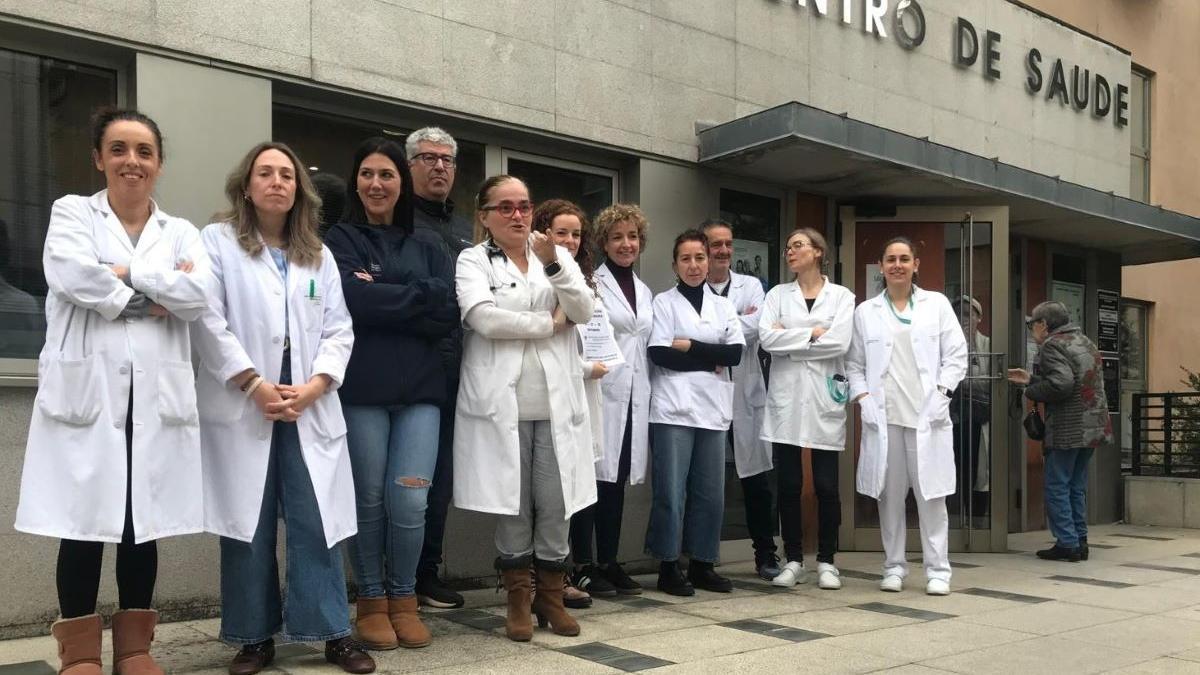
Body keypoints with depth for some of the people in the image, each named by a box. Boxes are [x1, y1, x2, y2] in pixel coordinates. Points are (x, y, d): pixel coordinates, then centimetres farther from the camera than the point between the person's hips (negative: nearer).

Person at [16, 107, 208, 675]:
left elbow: (195, 297, -4)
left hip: (156, 396, 2)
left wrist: (127, 273, -7)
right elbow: (74, 274, -12)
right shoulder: (72, 213, 9)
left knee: (143, 523, 7)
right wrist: (152, 299, -6)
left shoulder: (181, 233, 15)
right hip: (86, 389, -2)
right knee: (84, 523, 0)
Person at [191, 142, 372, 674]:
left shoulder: (319, 255, 17)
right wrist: (255, 385, -12)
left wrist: (311, 388, -7)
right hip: (242, 407, -2)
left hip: (309, 408, 2)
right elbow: (209, 321, -5)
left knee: (317, 523, -1)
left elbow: (339, 331, 9)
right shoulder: (217, 242, 7)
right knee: (249, 526, 1)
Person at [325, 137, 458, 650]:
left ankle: (404, 598, 16)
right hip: (361, 389, -2)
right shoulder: (341, 239, 6)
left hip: (420, 389, 2)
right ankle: (371, 601, 21)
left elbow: (450, 313, 0)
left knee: (410, 501, -3)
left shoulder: (426, 247, 15)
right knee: (369, 501, 4)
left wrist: (382, 297, -9)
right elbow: (353, 300, -13)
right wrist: (419, 295, -4)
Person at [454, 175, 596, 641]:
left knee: (555, 505, 5)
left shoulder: (557, 255, 12)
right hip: (503, 403, -3)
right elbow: (483, 318, -15)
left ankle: (551, 597, 19)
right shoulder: (472, 260, 2)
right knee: (512, 504, 5)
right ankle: (518, 600, 18)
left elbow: (584, 311, -1)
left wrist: (553, 264, -15)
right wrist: (549, 323, -6)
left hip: (556, 402, 3)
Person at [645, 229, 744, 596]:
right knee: (671, 491, -3)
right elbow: (659, 354, -8)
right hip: (674, 408, -4)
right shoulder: (663, 302, 4)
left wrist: (689, 346, -7)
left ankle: (701, 564, 17)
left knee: (710, 492, 6)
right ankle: (668, 567, 7)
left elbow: (736, 352, 1)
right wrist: (711, 361, -6)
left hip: (712, 410, 4)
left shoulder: (723, 306, 15)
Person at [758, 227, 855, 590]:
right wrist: (812, 334, -9)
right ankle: (793, 560, 14)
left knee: (826, 486, 2)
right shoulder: (777, 295, 10)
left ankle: (826, 561, 14)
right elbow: (766, 338, -7)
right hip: (786, 400, 2)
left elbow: (839, 342, -12)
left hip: (824, 400, -1)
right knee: (788, 485, 4)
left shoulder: (842, 296, 5)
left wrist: (789, 338, -7)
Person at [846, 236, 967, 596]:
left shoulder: (937, 304, 9)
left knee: (931, 493, 0)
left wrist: (943, 392, -4)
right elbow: (854, 363, 9)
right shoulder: (865, 311, 10)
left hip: (927, 414, -1)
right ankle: (894, 566, 14)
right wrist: (862, 397, -4)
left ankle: (937, 569, 7)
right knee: (889, 494, 5)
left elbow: (956, 354, 6)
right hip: (883, 416, 1)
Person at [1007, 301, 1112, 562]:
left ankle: (1067, 543, -2)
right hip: (1093, 426, 9)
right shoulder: (1084, 342, 19)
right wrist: (1031, 379, 21)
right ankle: (1080, 541, 17)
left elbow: (1061, 384, -24)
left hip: (1068, 430, -9)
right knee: (1077, 487, 15)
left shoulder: (1052, 345, -11)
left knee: (1057, 487, -2)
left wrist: (1030, 391, -8)